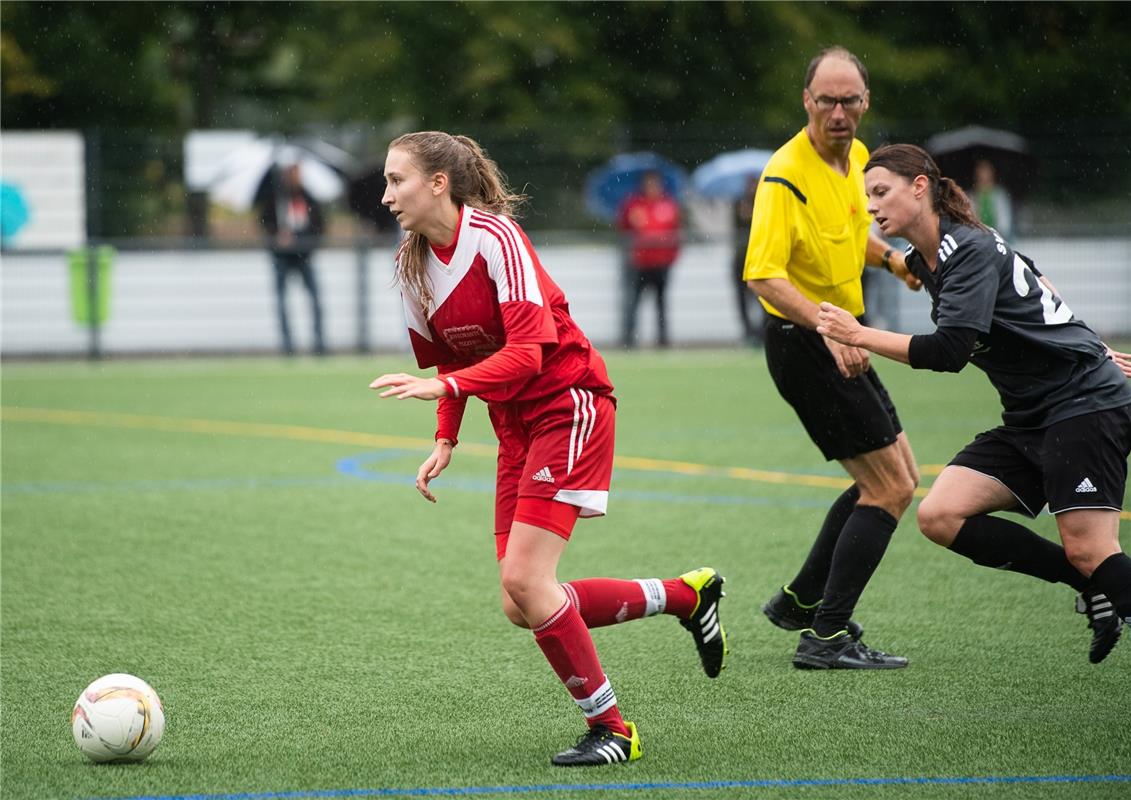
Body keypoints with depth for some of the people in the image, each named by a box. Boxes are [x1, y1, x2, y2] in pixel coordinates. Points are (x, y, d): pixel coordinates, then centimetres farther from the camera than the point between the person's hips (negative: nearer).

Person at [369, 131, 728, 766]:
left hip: (570, 405, -8)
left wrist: (445, 386, -37)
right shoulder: (413, 265, 4)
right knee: (523, 606, 1)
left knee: (525, 581, -19)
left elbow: (527, 352, -27)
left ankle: (610, 726, -3)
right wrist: (446, 440, 3)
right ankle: (687, 594, 19)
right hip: (516, 424, 8)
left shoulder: (494, 235, -19)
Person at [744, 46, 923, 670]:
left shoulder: (855, 156, 6)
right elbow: (764, 275, -30)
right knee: (889, 487, -9)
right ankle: (827, 637, -7)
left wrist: (890, 256, 10)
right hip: (803, 341, -9)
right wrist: (829, 325, -41)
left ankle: (801, 600, 25)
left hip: (841, 338, 9)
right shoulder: (787, 175, -22)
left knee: (898, 477, 18)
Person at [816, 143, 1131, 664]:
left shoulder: (971, 250, -16)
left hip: (1086, 404, -10)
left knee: (1089, 553, -19)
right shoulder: (925, 261, 12)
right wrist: (1084, 350, 32)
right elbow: (1032, 281, 26)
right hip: (1029, 420, 10)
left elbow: (949, 351, -27)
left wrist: (859, 336, -21)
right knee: (939, 516, -6)